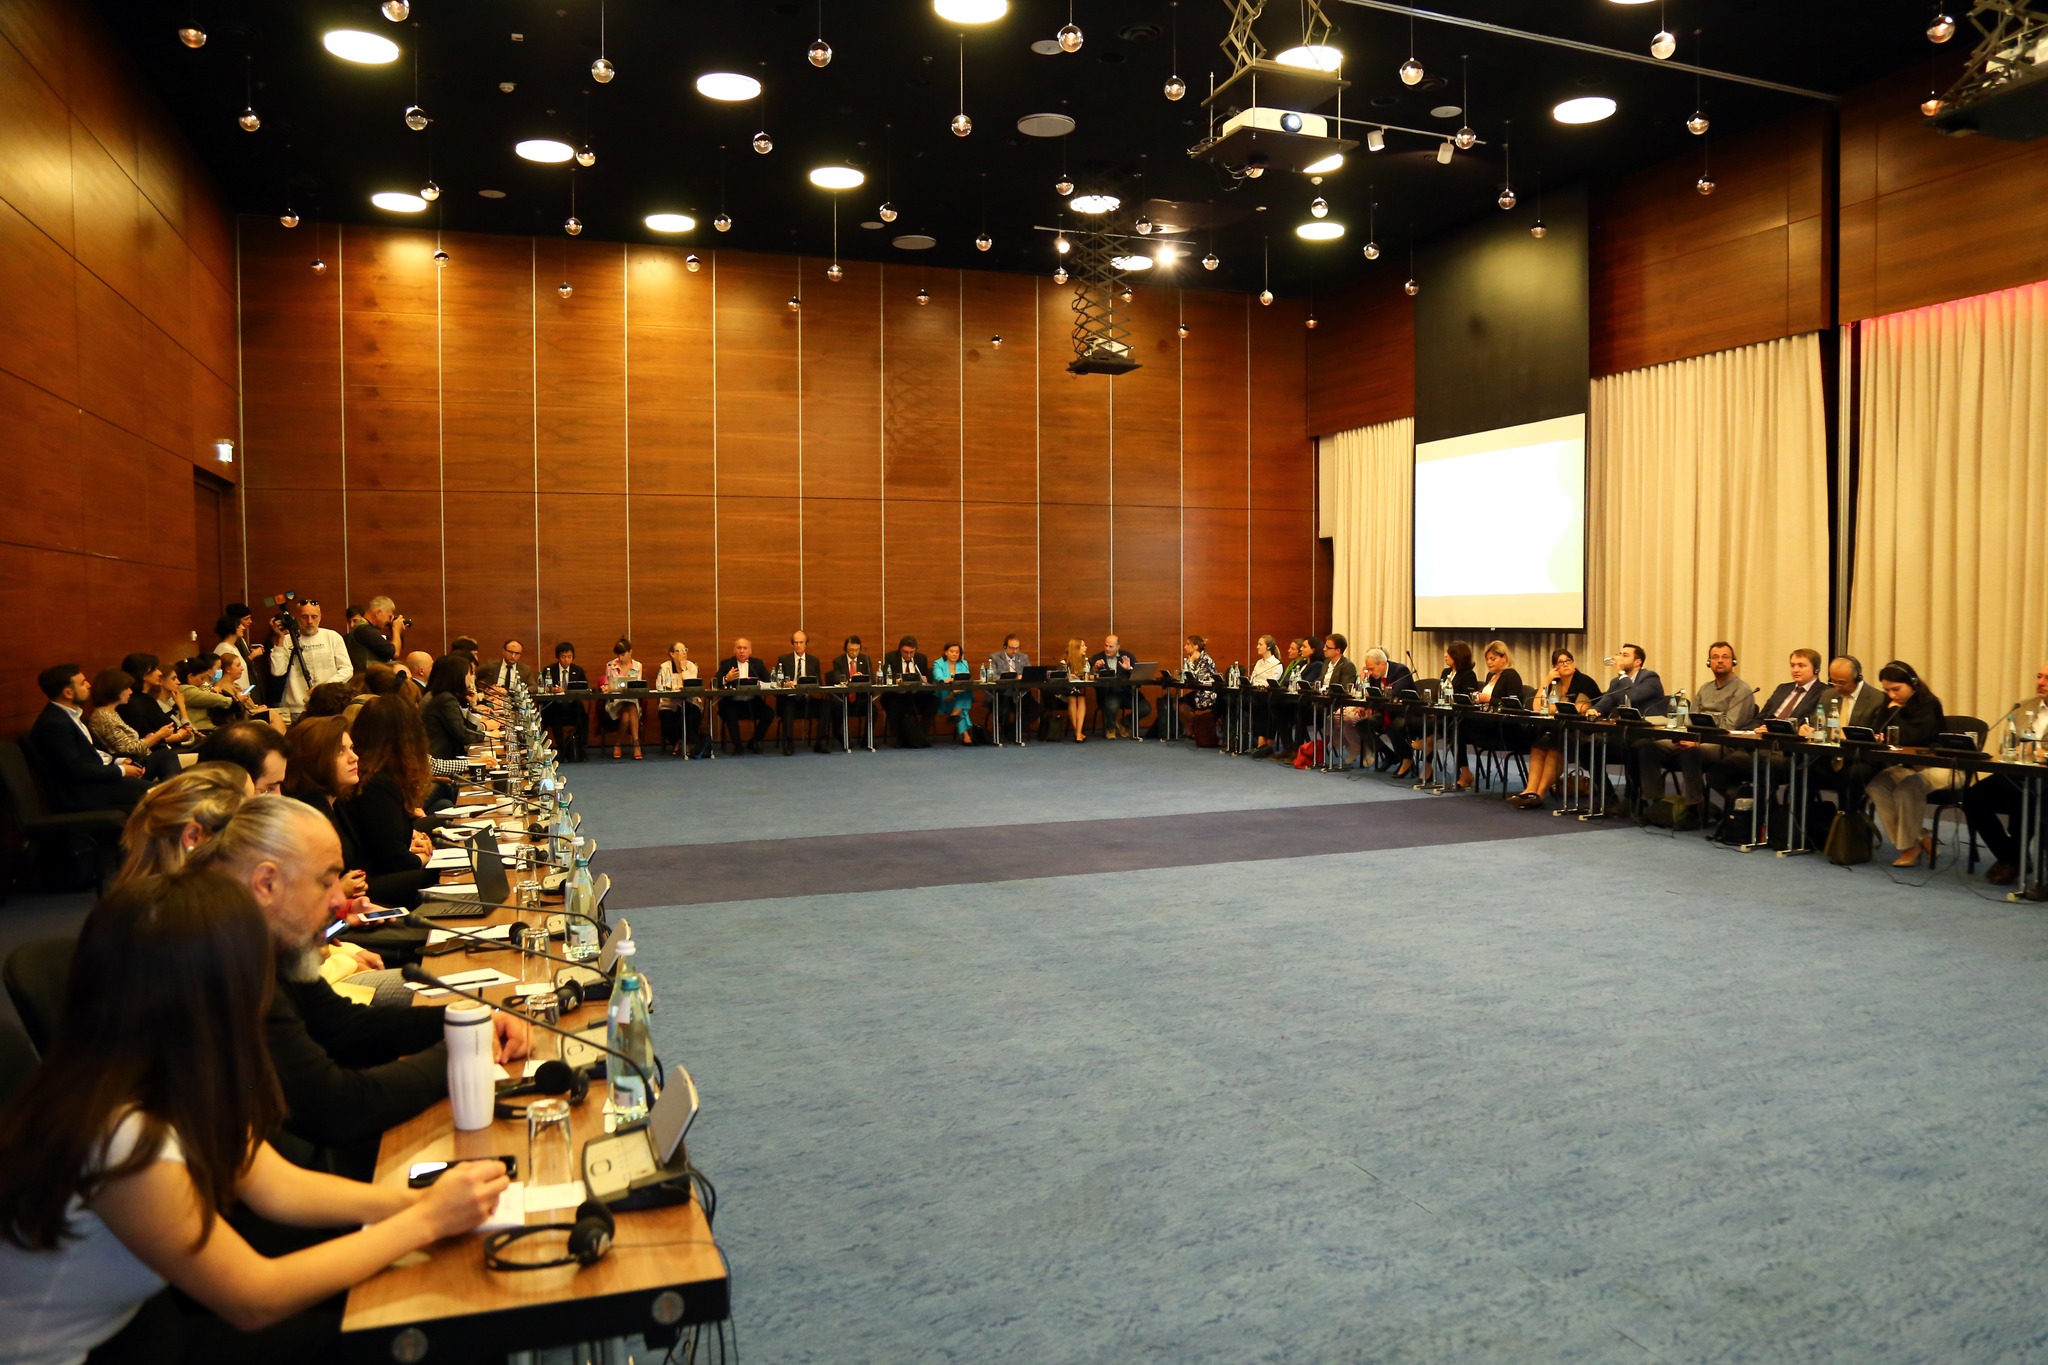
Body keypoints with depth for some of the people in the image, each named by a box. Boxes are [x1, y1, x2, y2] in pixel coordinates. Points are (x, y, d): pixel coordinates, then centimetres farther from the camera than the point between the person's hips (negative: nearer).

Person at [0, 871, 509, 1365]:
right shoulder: (127, 1139, -35)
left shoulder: (169, 1081, -9)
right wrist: (425, 1221, -19)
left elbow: (280, 1187, 0)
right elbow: (254, 1300, -23)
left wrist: (417, 1199, -13)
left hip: (125, 1318, 7)